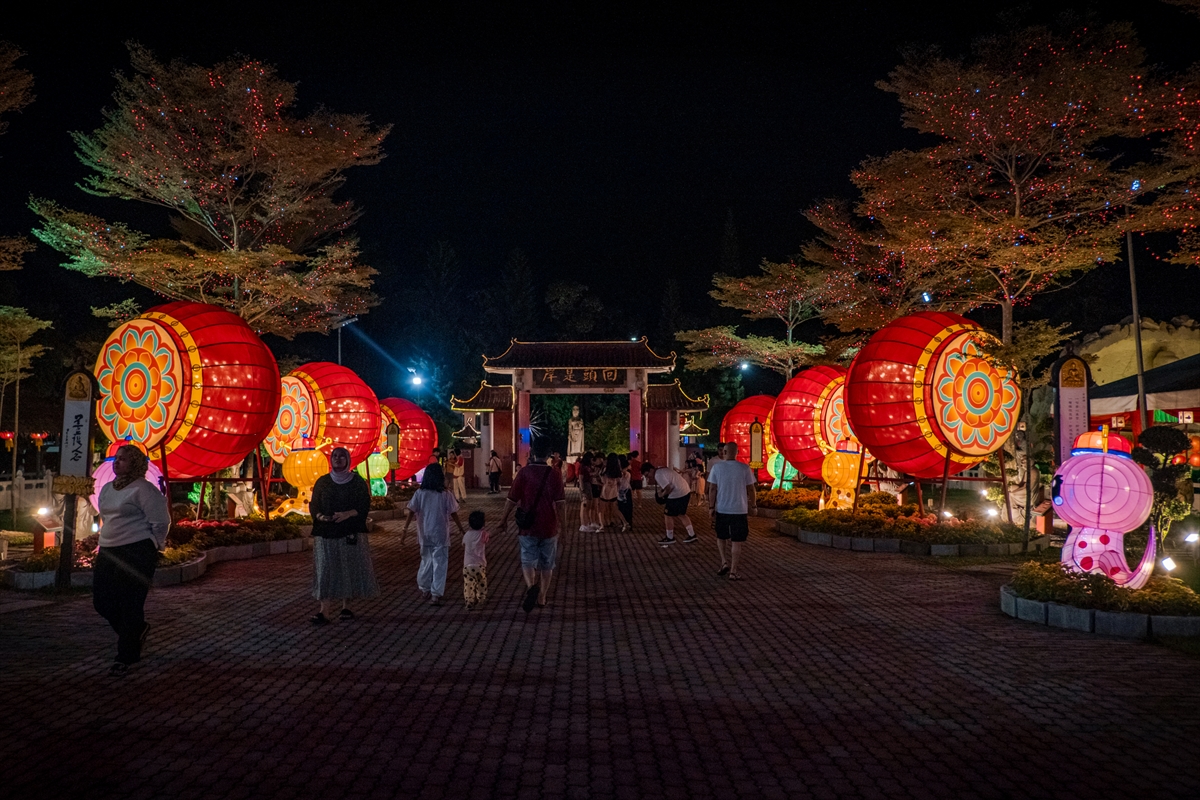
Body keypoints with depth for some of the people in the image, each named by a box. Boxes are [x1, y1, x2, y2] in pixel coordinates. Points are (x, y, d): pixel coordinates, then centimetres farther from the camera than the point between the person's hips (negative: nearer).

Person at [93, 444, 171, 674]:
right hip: (107, 552, 9)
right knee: (102, 601, 9)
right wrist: (107, 538, 21)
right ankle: (137, 631, 33)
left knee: (130, 605, -3)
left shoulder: (143, 489, -12)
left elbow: (161, 522, -12)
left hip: (137, 554, -9)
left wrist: (151, 546, -4)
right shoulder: (107, 489, 14)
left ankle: (126, 656, 11)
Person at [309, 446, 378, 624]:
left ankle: (345, 606, 15)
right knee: (324, 569, -5)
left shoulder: (357, 481, 4)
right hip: (326, 533, 1)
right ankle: (322, 611, -6)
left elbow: (365, 505, -2)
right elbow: (314, 505, 8)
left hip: (350, 533, -1)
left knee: (349, 568, 2)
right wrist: (320, 516, -13)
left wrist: (349, 514, -19)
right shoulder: (322, 482, 9)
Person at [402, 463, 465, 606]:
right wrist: (461, 529, 7)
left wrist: (405, 529, -3)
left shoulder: (419, 493, -4)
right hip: (440, 535, -3)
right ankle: (436, 595, 0)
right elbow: (453, 514, -4)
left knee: (426, 561, 20)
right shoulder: (446, 495, -9)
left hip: (425, 534, 3)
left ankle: (424, 589, 31)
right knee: (440, 564, 3)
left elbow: (411, 512, -8)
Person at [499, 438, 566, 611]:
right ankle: (542, 597, 22)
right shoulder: (554, 474, -6)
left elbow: (512, 499, -5)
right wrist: (560, 521, 4)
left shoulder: (524, 473, -6)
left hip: (528, 525, -1)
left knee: (528, 560, 5)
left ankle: (531, 586, -23)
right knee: (547, 564, 15)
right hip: (549, 526, 1)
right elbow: (560, 502, -8)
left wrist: (504, 519, 6)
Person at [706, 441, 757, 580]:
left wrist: (711, 507, 4)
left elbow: (712, 489, -4)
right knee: (736, 541, 6)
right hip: (740, 510, -1)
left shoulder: (716, 467, -5)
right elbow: (750, 489, -2)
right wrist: (752, 506, 11)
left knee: (721, 537, 22)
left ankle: (724, 562, 8)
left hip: (721, 509, 1)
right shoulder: (745, 468, -7)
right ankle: (733, 571, 8)